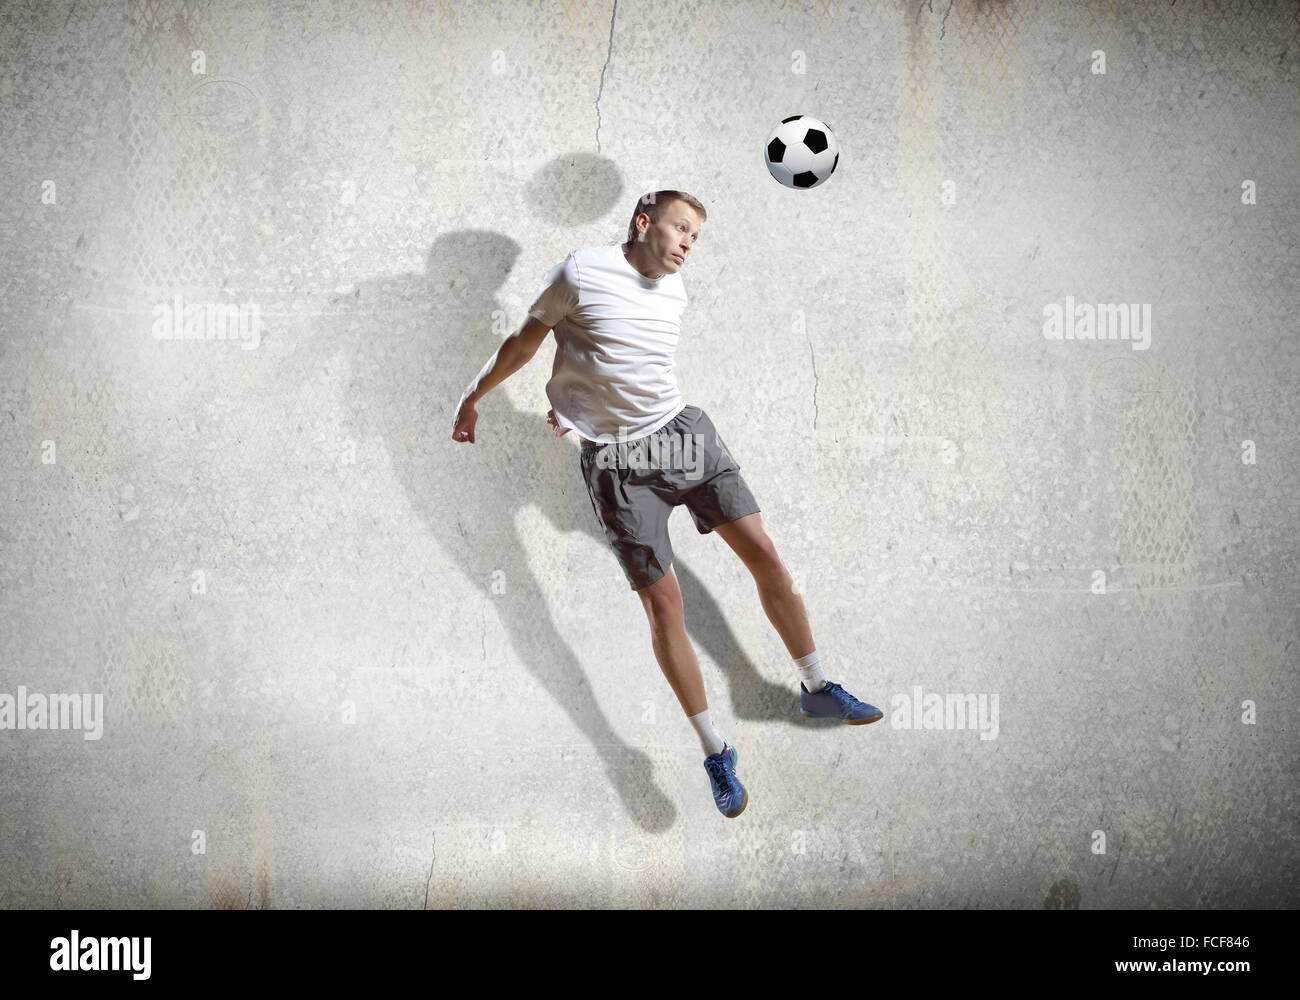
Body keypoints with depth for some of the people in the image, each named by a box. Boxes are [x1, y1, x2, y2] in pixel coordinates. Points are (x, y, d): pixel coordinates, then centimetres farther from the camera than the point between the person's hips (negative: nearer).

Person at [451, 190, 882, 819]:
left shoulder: (675, 292, 9)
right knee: (663, 604, -5)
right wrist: (473, 398, 14)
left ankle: (815, 689, 19)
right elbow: (525, 341, 4)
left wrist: (573, 403, 29)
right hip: (618, 463, -5)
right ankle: (715, 753, 6)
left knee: (765, 557, 0)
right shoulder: (582, 274, -9)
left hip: (684, 433, 5)